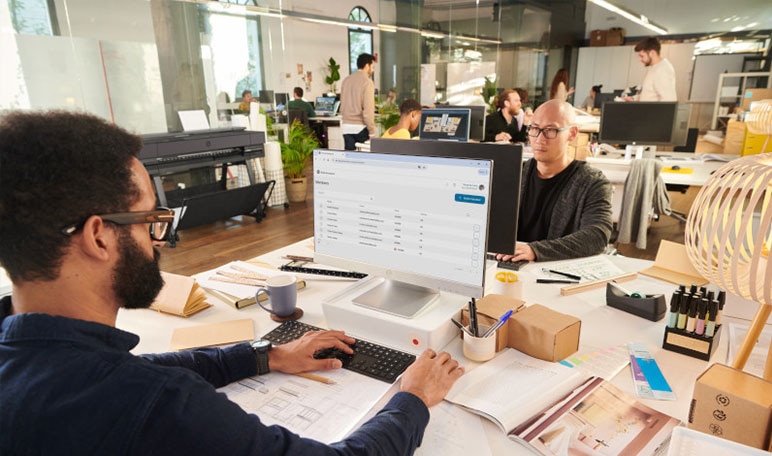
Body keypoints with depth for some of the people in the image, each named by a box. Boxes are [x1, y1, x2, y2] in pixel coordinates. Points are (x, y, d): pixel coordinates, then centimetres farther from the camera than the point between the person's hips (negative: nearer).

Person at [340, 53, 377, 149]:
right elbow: (368, 109, -16)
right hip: (360, 127, -6)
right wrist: (372, 132, -12)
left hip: (346, 127, 6)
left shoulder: (346, 80, 11)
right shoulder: (367, 82, -10)